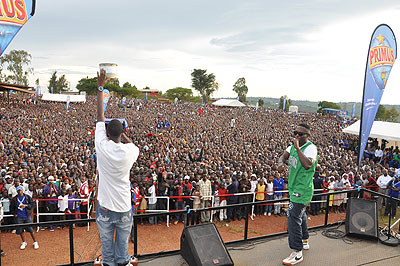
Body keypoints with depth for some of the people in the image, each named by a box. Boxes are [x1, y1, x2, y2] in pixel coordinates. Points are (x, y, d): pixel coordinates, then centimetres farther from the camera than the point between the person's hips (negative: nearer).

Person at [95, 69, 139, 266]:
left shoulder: (102, 146, -17)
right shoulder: (129, 151, -17)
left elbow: (100, 116, -7)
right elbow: (136, 148, 12)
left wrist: (100, 88, 0)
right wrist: (123, 135, 11)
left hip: (105, 204, 0)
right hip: (123, 204, 0)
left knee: (106, 237, 19)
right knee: (123, 236, 19)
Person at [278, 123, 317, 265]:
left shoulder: (311, 148, -21)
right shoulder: (294, 145, 7)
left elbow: (307, 165, -36)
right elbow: (284, 156, 9)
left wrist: (298, 148, -34)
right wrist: (280, 163, -13)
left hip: (302, 190, -10)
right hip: (295, 188, 10)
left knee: (293, 218, -10)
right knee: (300, 214, 23)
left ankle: (297, 253, 1)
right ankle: (304, 241, 43)